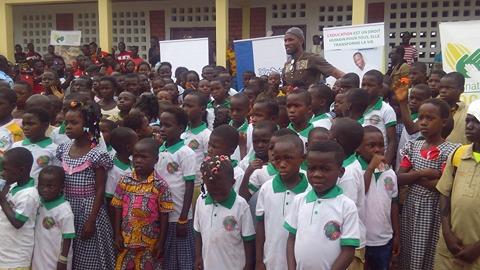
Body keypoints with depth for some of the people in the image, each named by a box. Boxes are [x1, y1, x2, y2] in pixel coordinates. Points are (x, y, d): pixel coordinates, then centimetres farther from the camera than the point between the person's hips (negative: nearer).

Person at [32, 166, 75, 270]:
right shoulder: (40, 203, 0)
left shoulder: (64, 210, -21)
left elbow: (67, 238, -17)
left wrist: (63, 261, -15)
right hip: (39, 258, 7)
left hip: (55, 261, -7)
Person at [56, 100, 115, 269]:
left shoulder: (97, 154, -12)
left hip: (88, 209, -5)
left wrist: (91, 220, -14)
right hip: (67, 208, 5)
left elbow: (100, 190, -11)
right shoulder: (63, 150, 5)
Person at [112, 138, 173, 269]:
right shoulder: (124, 181, -1)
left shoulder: (160, 185, -11)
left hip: (150, 242, -3)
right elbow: (118, 209, 4)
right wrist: (117, 235, 1)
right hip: (126, 240, 3)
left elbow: (164, 216, -8)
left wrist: (161, 242, -7)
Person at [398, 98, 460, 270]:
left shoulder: (449, 151, -11)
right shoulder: (413, 146, 5)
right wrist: (422, 173, -16)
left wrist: (412, 175, -12)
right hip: (411, 206, 5)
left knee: (426, 255, 4)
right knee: (408, 254, 14)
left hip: (433, 210, -5)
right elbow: (399, 179, -1)